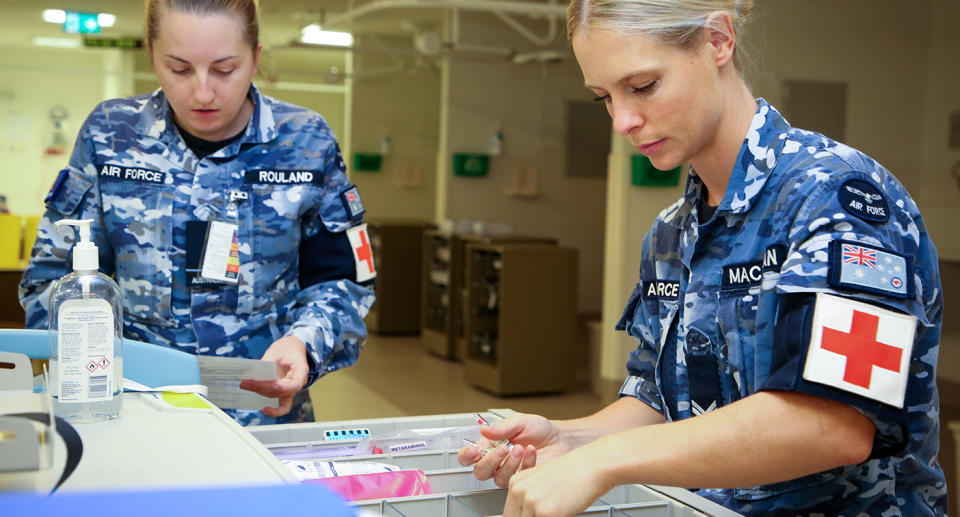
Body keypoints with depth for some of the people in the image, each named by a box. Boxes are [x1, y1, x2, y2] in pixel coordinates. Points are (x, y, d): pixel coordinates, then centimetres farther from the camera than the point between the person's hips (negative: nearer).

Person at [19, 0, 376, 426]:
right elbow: (55, 274, 10)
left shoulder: (307, 144, 4)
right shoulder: (109, 135, 5)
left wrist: (302, 342, -12)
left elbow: (342, 282, 9)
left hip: (266, 411, 0)